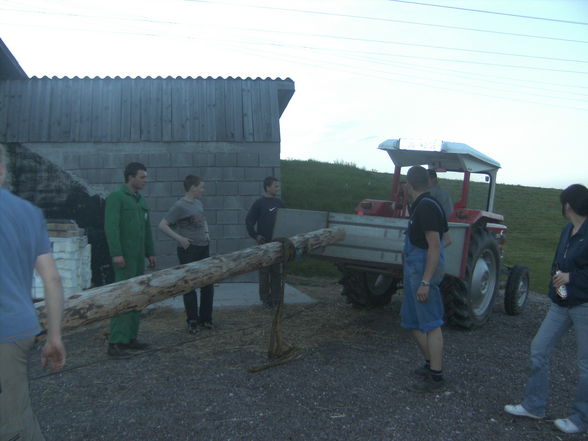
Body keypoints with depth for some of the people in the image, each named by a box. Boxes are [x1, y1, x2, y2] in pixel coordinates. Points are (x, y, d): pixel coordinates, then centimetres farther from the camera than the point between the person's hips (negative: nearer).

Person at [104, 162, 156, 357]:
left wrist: (150, 253, 19)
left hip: (138, 256, 9)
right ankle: (115, 343, -7)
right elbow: (111, 226, -16)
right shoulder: (116, 197, -7)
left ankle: (130, 338, 17)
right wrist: (116, 253, -22)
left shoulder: (140, 200, 18)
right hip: (124, 256, -9)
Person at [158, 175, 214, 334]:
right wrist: (179, 238, -21)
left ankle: (205, 319, 25)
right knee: (189, 286, 2)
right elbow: (162, 225, -17)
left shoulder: (198, 203, 10)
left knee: (208, 285, 12)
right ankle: (192, 322, 13)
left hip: (204, 248, 8)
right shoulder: (180, 206, -12)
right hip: (189, 250, -8)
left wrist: (207, 233, 12)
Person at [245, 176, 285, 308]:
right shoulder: (259, 203, -7)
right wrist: (255, 235, -10)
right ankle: (265, 298, 14)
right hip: (264, 242, -5)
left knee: (277, 271, 10)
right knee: (264, 271, 4)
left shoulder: (279, 202, 8)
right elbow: (249, 221, -7)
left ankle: (276, 297, 20)